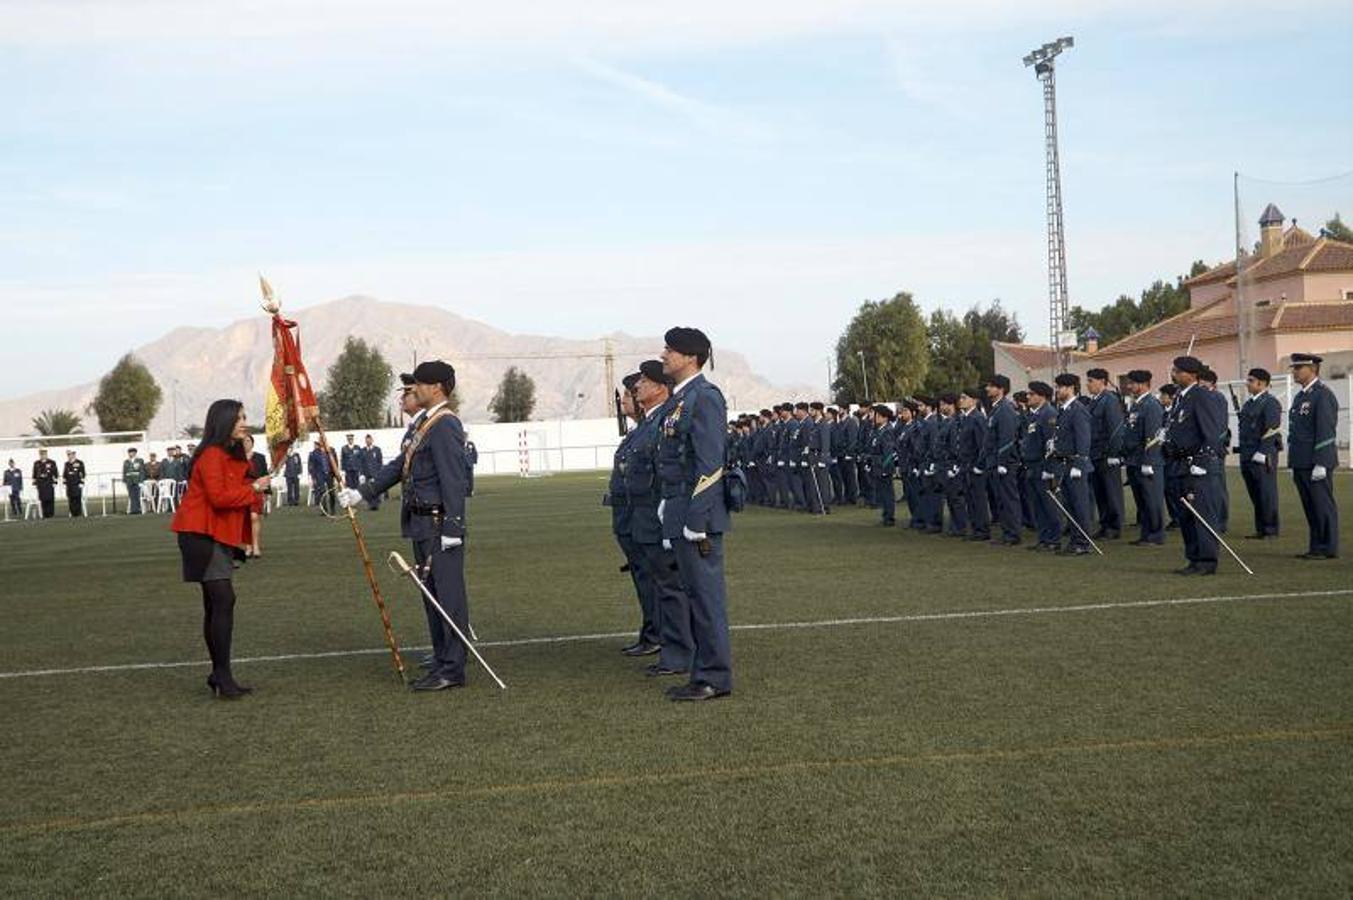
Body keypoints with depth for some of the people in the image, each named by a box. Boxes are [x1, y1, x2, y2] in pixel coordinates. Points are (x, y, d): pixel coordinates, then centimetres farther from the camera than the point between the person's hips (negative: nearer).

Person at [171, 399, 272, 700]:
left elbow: (236, 491, 15)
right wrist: (253, 488, -16)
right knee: (223, 600, -16)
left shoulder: (235, 455, 17)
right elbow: (218, 496, -24)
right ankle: (223, 676, -14)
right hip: (202, 535, -10)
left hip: (220, 536, 10)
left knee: (217, 604, 12)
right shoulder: (212, 454, -15)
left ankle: (219, 675, 17)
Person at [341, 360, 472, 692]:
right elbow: (400, 466, 21)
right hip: (423, 526, 10)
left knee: (448, 594, -5)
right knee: (432, 595, 15)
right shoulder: (425, 424, 17)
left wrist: (452, 528, -23)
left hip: (440, 525, -10)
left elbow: (454, 480, -20)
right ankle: (442, 662, 23)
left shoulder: (445, 425, -15)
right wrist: (361, 493, 17)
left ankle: (453, 670, 0)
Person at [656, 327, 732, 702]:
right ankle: (704, 673, 20)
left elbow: (710, 464, -19)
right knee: (696, 594, 13)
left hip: (697, 514, -10)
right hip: (679, 515, 10)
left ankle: (715, 678, 3)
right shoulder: (679, 399, 17)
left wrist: (696, 520, -21)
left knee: (706, 594, -4)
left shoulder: (704, 397, -14)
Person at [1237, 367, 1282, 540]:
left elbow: (1272, 430, -15)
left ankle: (1271, 530, 4)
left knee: (1267, 494, -2)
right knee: (1255, 495, 10)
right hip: (1247, 455, 8)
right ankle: (1260, 530, 16)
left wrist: (1262, 454, -20)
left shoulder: (1270, 402, -9)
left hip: (1263, 456, -8)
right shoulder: (1248, 403, 17)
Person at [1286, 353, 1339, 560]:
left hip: (1316, 463, -9)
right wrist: (1294, 464, 19)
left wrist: (1320, 464, -20)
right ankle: (1316, 547, 16)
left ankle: (1328, 549, 1)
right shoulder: (1300, 396, 18)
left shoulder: (1323, 395, -10)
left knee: (1323, 506, -4)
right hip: (1301, 464, 9)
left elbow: (1326, 432, -16)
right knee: (1310, 508, 11)